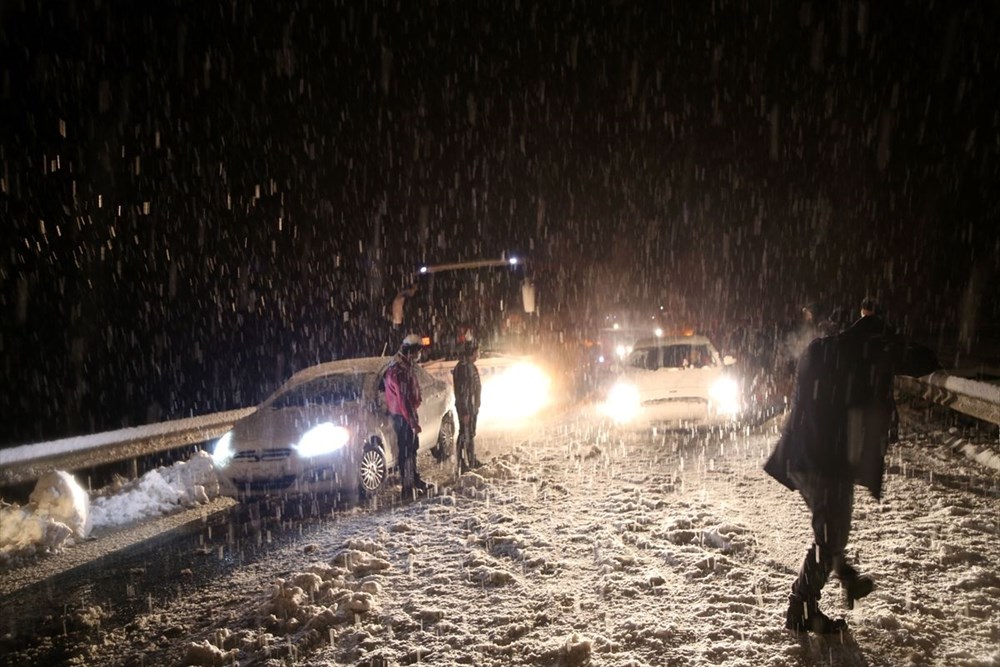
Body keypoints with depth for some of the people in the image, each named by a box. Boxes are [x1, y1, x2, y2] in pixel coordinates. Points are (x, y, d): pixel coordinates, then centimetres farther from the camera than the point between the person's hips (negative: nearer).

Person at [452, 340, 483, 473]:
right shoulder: (463, 367, -22)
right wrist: (465, 412, -24)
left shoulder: (470, 366, 10)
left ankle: (471, 461, 31)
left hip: (472, 406, 10)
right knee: (465, 434, -5)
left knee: (470, 434, 19)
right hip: (466, 407, -10)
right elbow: (461, 392, -24)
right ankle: (462, 465, 0)